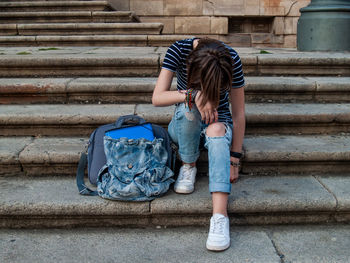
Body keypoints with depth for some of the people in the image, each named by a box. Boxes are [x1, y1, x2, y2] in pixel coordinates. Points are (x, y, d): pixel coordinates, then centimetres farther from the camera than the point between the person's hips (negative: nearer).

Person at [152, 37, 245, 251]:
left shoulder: (231, 59, -20)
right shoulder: (179, 50, -21)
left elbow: (238, 114, -14)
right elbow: (157, 98, -26)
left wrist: (234, 159, -15)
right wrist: (193, 96, -40)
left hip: (219, 120, 0)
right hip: (185, 123, 1)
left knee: (216, 129, -38)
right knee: (190, 103, -35)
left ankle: (220, 217, -46)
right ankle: (189, 166, -14)